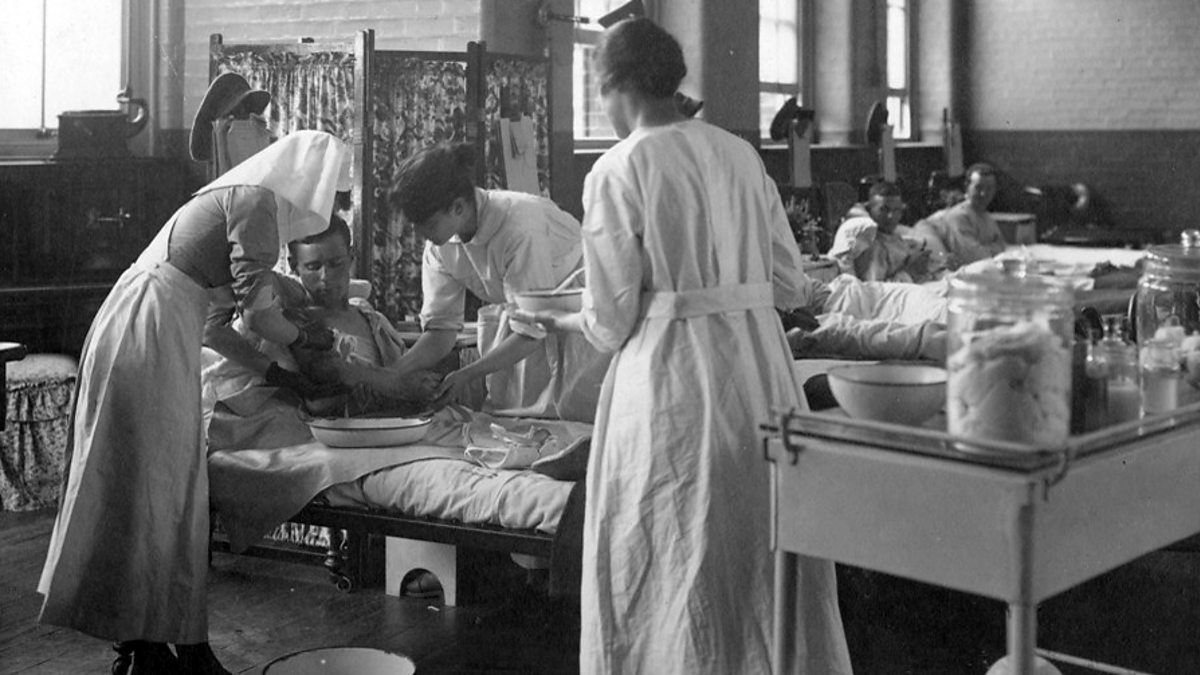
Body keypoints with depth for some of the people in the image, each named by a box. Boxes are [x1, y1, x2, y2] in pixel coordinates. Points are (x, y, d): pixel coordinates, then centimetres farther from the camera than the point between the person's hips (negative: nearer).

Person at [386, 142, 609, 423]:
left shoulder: (520, 226, -34)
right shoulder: (440, 244, -12)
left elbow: (531, 332, -29)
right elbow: (441, 327, -7)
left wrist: (467, 374, -31)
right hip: (520, 312, 6)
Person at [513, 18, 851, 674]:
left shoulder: (617, 171, -8)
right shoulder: (740, 154, 7)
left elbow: (612, 320, -9)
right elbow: (791, 285, 8)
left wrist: (562, 320, 11)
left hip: (670, 376, -5)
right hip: (761, 367, 6)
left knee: (672, 566, 8)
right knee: (766, 550, 16)